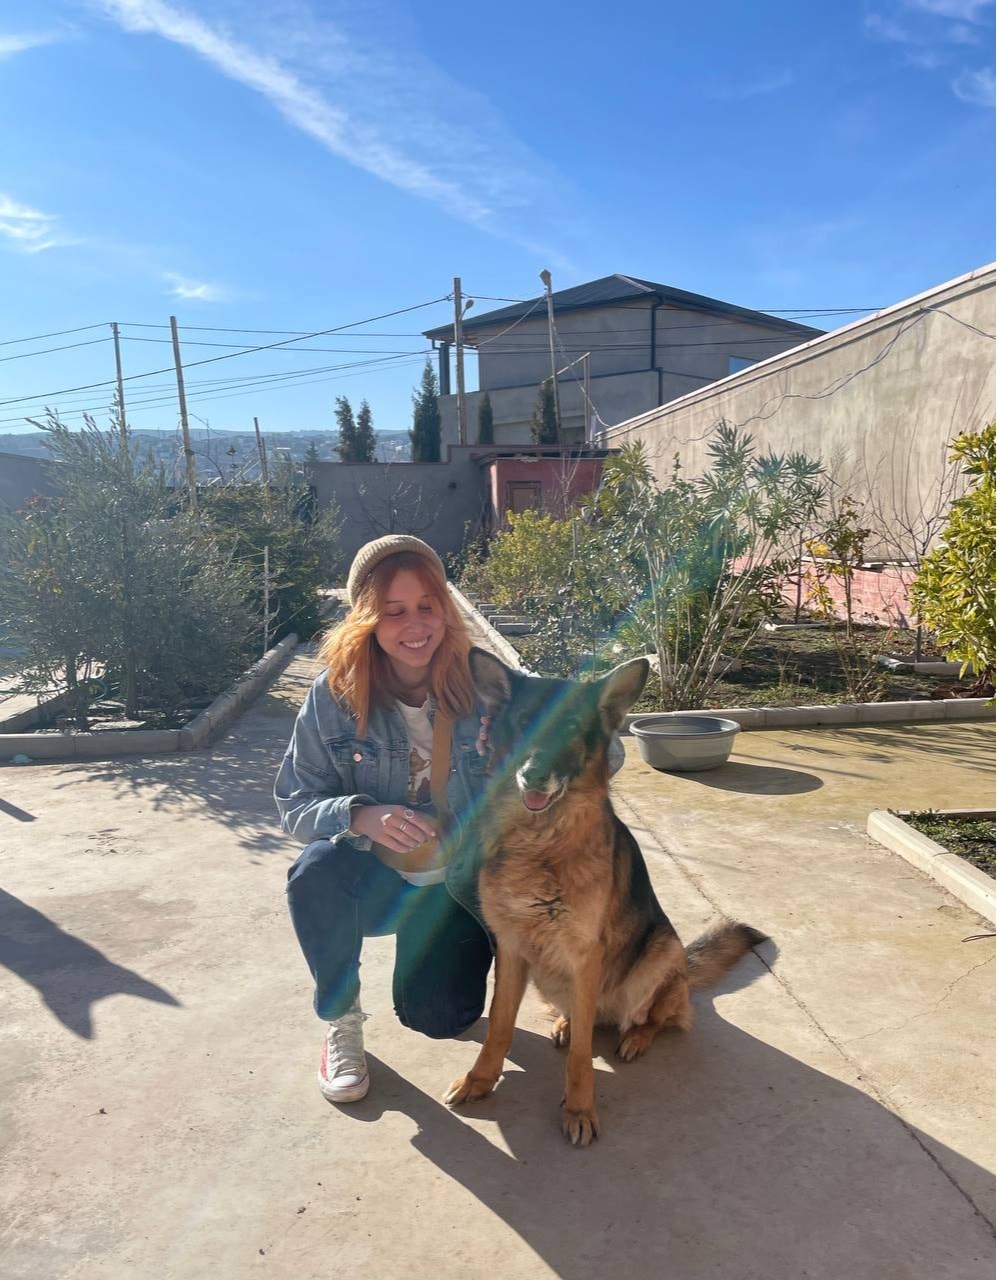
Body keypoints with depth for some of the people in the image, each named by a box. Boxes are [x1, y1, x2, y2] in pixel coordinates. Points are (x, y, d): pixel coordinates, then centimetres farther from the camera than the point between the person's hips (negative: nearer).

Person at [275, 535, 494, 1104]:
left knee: (438, 1017, -15)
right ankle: (341, 1020, -3)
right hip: (373, 876, 1)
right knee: (317, 872, -31)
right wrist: (359, 816, -32)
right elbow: (295, 804, -10)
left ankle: (457, 960, 24)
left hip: (462, 885, 0)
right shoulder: (334, 696, -15)